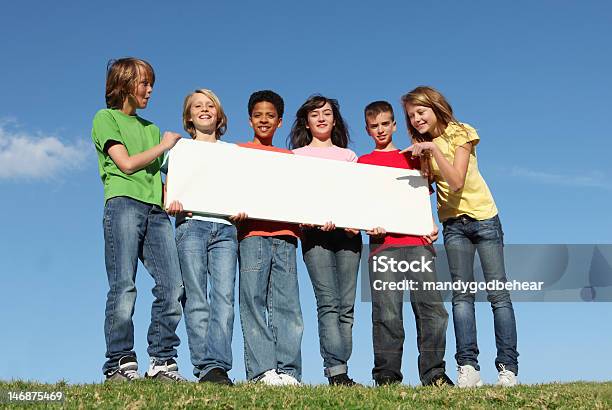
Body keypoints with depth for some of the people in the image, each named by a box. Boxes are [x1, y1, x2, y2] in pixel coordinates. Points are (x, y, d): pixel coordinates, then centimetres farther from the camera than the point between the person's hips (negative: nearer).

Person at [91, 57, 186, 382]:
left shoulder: (151, 128, 30)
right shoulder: (106, 118, 12)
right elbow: (127, 163, -1)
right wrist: (163, 146, 9)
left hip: (156, 209, 6)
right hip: (124, 204, -5)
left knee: (173, 287, -9)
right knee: (124, 287, -11)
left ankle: (161, 361, -5)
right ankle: (120, 363, -7)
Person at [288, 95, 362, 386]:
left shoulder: (349, 156, 23)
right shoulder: (298, 155, 18)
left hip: (347, 230, 3)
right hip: (315, 229, -2)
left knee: (347, 304, -4)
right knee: (328, 301, -15)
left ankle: (338, 370, -2)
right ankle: (336, 370, -21)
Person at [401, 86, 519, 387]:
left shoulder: (461, 134, -6)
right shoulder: (421, 147, 9)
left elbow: (456, 181, -18)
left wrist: (433, 149, -25)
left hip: (483, 218, -4)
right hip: (453, 223, 4)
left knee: (498, 292, -5)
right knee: (461, 293, -6)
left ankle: (507, 367, -3)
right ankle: (467, 366, -10)